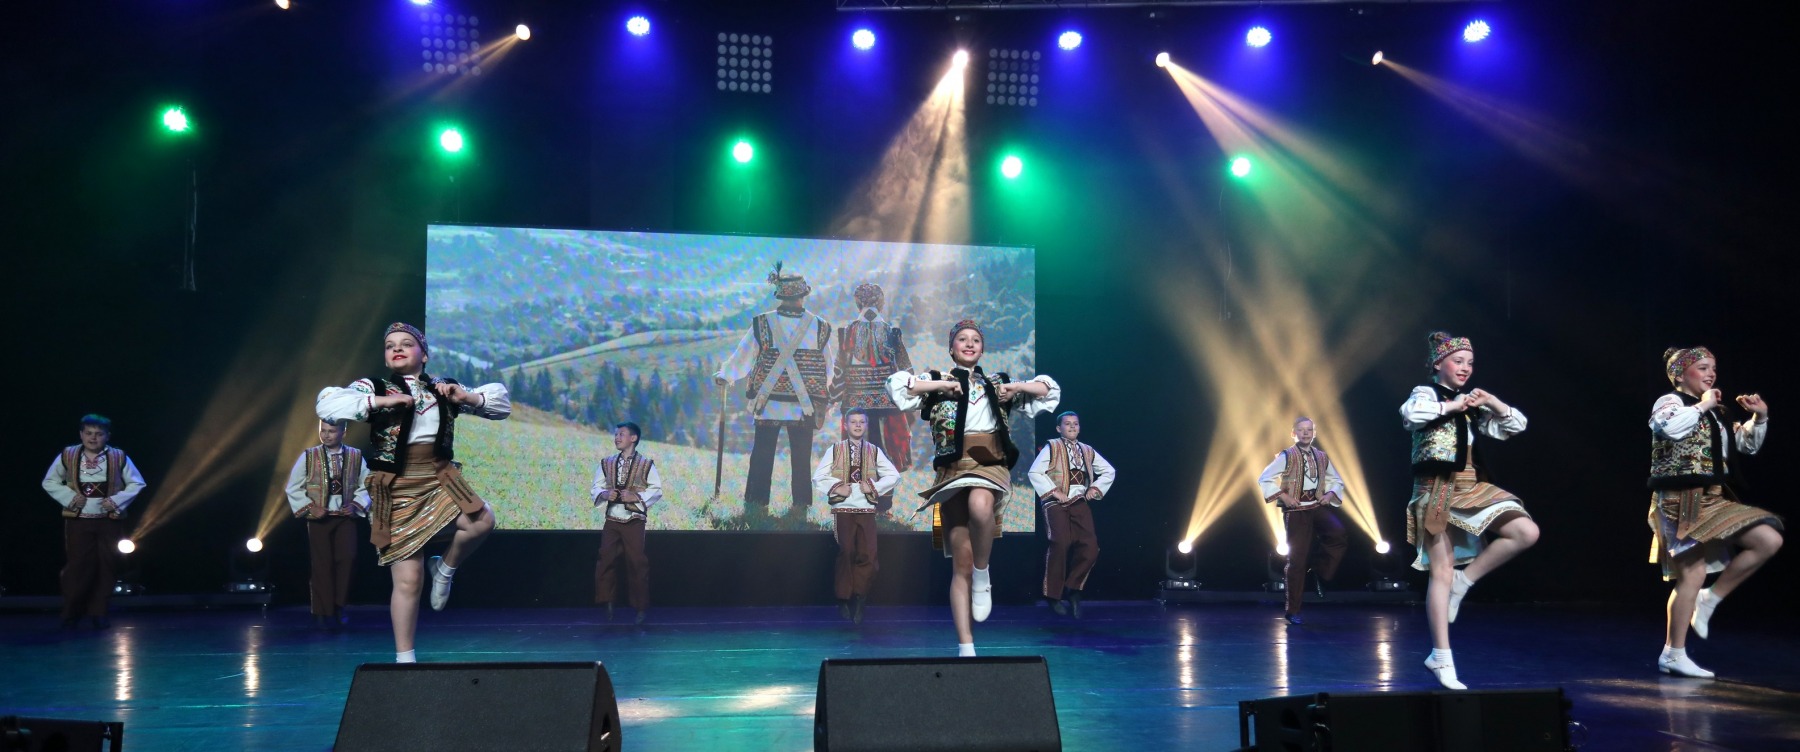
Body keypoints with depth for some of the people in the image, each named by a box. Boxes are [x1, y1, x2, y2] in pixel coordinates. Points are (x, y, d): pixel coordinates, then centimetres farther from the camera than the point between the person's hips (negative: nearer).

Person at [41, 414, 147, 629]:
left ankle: (98, 613, 11)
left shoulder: (119, 457, 0)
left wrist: (117, 501, -8)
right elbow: (49, 482, 10)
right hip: (78, 521, 0)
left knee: (105, 567, 3)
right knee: (77, 566, -3)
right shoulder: (67, 456, 1)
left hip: (109, 521, 1)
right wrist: (69, 497, -6)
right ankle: (70, 614, 8)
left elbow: (137, 484, 6)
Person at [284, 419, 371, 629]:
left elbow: (365, 487, 9)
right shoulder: (308, 457, -1)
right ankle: (324, 612, 8)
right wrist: (309, 508, -7)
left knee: (347, 558, -11)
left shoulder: (356, 457, 2)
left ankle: (338, 605, 4)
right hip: (319, 518, -1)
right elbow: (293, 488, 3)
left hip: (345, 517, 1)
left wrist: (356, 506, -6)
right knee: (323, 564, -1)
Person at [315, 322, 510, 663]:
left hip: (439, 481, 2)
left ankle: (444, 569, 3)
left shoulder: (443, 388, 10)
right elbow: (327, 405, -14)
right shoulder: (373, 388, 2)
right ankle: (404, 658, 15)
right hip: (397, 491, -2)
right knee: (408, 581, -2)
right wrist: (381, 401, -22)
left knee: (482, 520, -28)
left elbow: (501, 401, 13)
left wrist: (466, 397, -7)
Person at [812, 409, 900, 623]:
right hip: (843, 508, -1)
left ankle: (859, 599, 5)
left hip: (866, 509, 1)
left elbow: (894, 476, 6)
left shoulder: (874, 451, 8)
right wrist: (836, 488, -11)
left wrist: (874, 487, -7)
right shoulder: (835, 450, 4)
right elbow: (818, 477, 2)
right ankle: (844, 599, 9)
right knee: (846, 553, -4)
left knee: (867, 554, -6)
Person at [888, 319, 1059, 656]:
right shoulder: (937, 381, 13)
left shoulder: (997, 384, 18)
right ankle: (966, 647, 2)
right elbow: (896, 383, -4)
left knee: (980, 506, -38)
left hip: (991, 464, 0)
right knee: (961, 564, -4)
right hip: (953, 468, 0)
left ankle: (982, 577, -14)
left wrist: (1017, 387, 5)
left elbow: (1051, 389, 22)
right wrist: (942, 384, -6)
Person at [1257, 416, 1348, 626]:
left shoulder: (1322, 457, 9)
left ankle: (1321, 571, 1)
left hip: (1318, 507, 4)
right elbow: (1264, 479, -8)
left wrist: (1330, 494, 2)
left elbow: (1337, 480, 21)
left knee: (1339, 535, -26)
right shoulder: (1286, 456, -5)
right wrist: (1283, 496, -14)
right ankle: (1293, 611, 8)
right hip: (1296, 511, -4)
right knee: (1298, 559, -2)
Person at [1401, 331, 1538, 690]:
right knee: (1442, 572, -5)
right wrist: (1452, 405, -17)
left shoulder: (1473, 404, 16)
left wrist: (1491, 401, 2)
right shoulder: (1426, 393, -2)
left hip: (1472, 488, 6)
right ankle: (1442, 660, 0)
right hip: (1438, 490, -6)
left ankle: (1463, 582, 2)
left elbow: (1516, 426, 16)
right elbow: (1409, 413, -26)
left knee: (1526, 532, -12)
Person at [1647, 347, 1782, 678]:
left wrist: (1759, 417, 9)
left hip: (1714, 499, 8)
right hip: (1681, 500, -8)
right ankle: (1674, 654, -4)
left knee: (1769, 540, -2)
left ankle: (1710, 599, 5)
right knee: (1693, 573, -11)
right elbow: (1671, 427, -29)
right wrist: (1703, 405, -16)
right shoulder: (1670, 402, -5)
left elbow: (1747, 444, 26)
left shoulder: (1713, 412, 19)